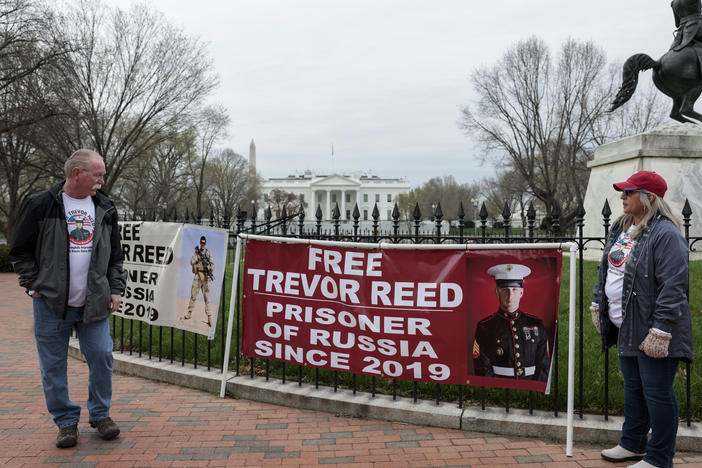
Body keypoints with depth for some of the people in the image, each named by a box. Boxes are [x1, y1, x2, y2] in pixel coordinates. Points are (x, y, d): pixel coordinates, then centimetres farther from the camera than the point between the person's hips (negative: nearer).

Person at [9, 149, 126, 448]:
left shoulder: (105, 208, 8)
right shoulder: (41, 205, -3)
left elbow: (115, 255, 15)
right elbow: (20, 251, 3)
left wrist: (116, 289, 8)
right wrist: (33, 285, -2)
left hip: (94, 303, 3)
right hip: (51, 303, -2)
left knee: (101, 356, 1)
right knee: (53, 365, 4)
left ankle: (100, 414, 20)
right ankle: (66, 421, 19)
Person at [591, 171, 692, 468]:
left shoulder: (665, 233, -18)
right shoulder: (621, 227, 11)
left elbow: (673, 287, -22)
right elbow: (606, 269, 21)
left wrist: (660, 331, -23)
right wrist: (598, 304, 20)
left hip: (651, 333, -9)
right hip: (625, 329, 9)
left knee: (657, 394, 3)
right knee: (633, 388, 20)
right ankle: (633, 444, 36)